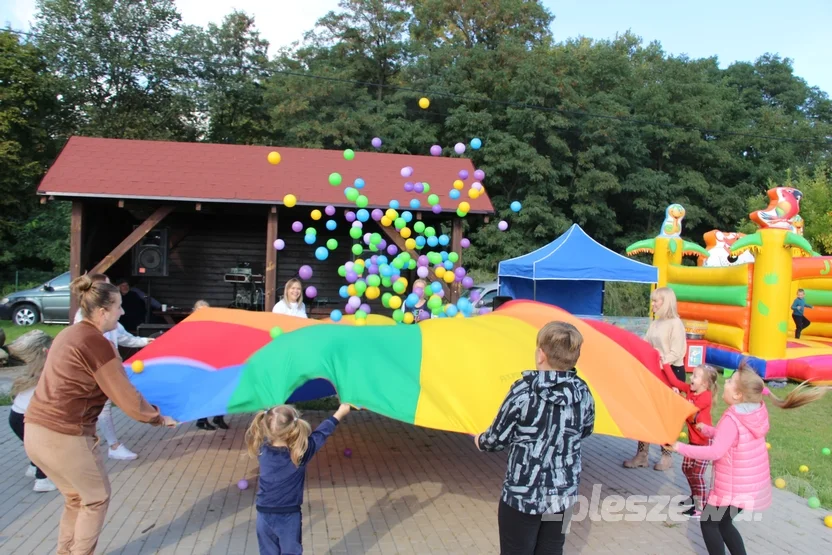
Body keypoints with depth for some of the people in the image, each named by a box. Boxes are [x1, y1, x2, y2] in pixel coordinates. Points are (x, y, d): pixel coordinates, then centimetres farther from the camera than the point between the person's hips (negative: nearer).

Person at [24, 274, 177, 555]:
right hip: (64, 436, -9)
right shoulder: (96, 343, -15)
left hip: (36, 430, 9)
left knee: (76, 497, 24)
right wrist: (159, 418, 0)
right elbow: (127, 398, -14)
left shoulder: (70, 333, 11)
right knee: (97, 498, 13)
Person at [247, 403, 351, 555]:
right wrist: (340, 413, 5)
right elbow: (321, 433, -8)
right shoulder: (300, 452, -20)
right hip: (289, 516, -2)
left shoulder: (262, 448, -14)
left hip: (264, 514, 3)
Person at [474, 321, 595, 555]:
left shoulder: (523, 391, -18)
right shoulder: (583, 394, -7)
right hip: (563, 494, 4)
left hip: (521, 494, -4)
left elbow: (498, 438, -9)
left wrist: (480, 441, 13)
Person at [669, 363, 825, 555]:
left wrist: (681, 448, -26)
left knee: (708, 523, 10)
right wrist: (707, 430, 12)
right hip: (752, 485, 8)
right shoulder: (756, 413, -1)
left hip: (734, 488, -8)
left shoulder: (732, 419, -26)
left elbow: (715, 452, -32)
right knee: (723, 523, 24)